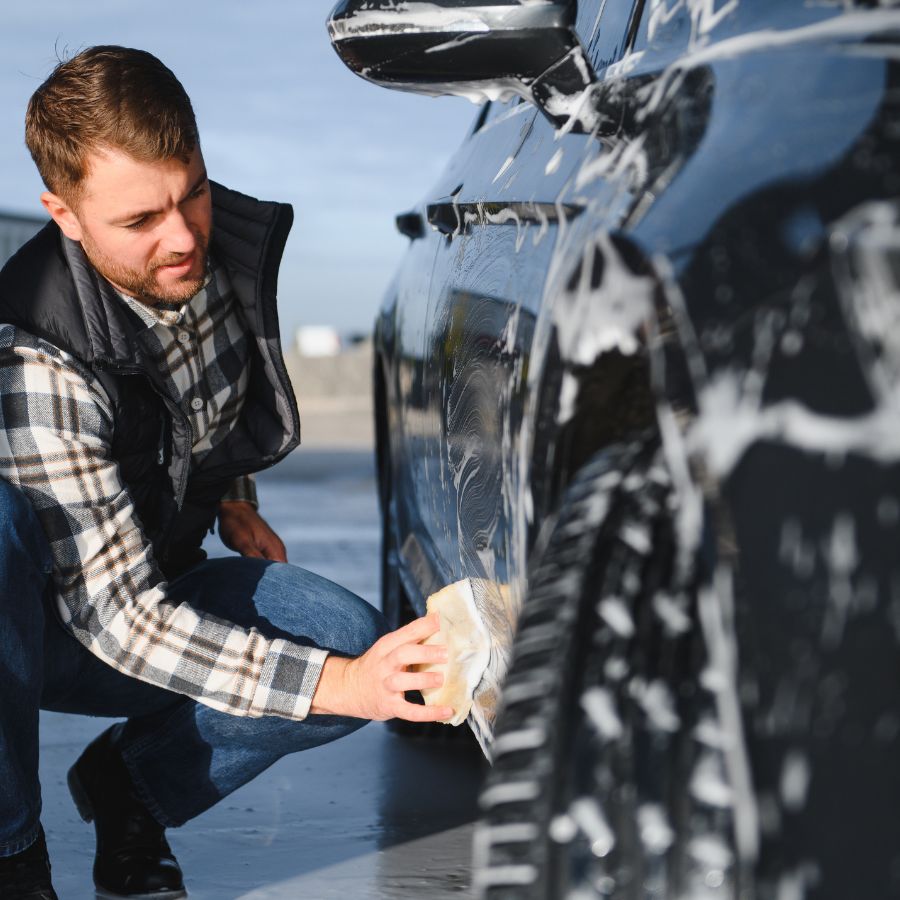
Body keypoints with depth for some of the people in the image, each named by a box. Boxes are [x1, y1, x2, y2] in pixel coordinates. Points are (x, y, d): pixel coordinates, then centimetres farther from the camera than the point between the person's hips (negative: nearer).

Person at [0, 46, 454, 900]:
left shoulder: (240, 241, -11)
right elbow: (119, 618, -33)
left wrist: (232, 495, 6)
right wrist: (341, 685, -40)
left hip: (153, 587, 5)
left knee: (354, 637, -23)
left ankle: (130, 781, 1)